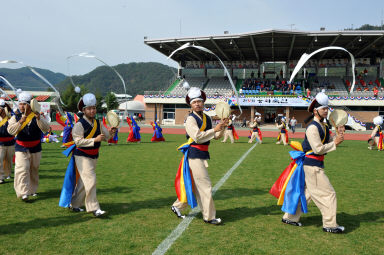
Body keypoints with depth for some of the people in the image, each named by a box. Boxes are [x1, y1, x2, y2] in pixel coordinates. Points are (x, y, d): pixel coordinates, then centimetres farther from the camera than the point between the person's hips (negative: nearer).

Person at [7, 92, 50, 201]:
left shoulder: (37, 117, -2)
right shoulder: (16, 117, 1)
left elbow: (46, 128, -18)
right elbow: (10, 130, -15)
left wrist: (39, 118, -35)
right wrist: (20, 122, -30)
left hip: (35, 149, 1)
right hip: (21, 149, -1)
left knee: (34, 171, 12)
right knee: (22, 170, -13)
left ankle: (32, 190, 28)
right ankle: (24, 193, -12)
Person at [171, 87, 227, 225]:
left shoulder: (207, 118, 11)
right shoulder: (191, 119, -12)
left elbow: (216, 136, 12)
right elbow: (198, 137, -24)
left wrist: (222, 127, -5)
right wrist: (214, 129, -24)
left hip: (203, 155, 8)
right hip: (194, 154, -8)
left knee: (193, 185, 18)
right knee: (205, 186, -4)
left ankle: (177, 207, 34)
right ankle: (209, 217, 7)